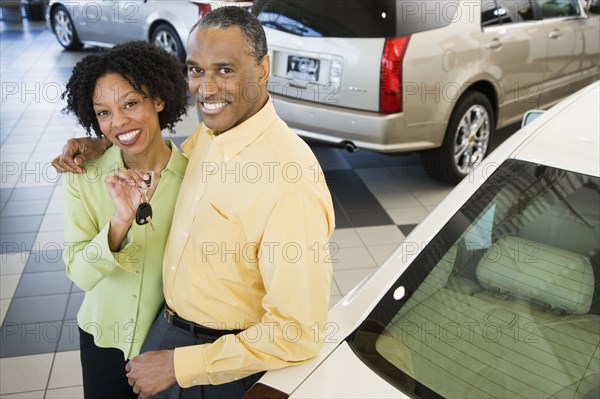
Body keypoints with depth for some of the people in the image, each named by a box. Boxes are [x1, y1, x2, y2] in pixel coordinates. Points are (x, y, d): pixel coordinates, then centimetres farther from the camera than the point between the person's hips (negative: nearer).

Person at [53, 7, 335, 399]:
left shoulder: (291, 181, -32)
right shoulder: (208, 131, -6)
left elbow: (299, 334, -28)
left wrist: (178, 365, -20)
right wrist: (102, 145, 3)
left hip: (224, 363, -7)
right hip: (167, 325, 7)